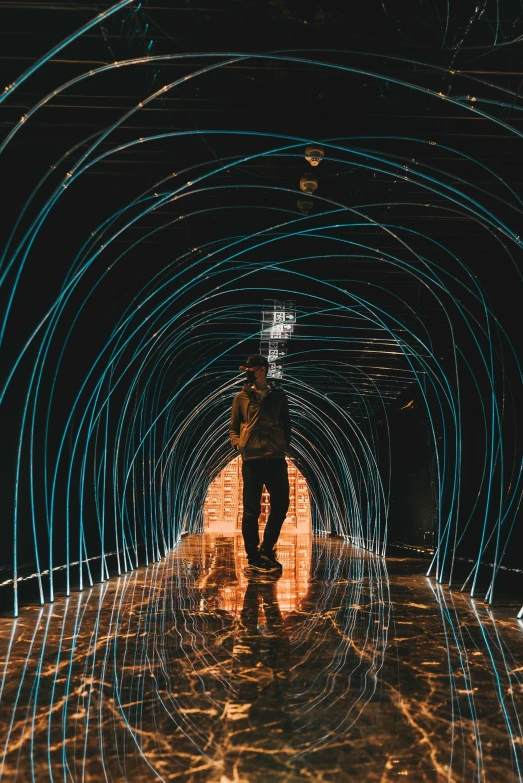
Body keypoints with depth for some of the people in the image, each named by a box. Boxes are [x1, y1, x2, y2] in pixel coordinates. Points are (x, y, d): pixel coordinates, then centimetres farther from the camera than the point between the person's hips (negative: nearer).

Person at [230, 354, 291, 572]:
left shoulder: (278, 395, 11)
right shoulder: (241, 397, 9)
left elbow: (286, 425, 16)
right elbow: (233, 428, 12)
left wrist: (285, 445, 3)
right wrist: (238, 444, -5)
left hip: (276, 458, 1)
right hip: (251, 458, -1)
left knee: (281, 505, 4)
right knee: (251, 509, 1)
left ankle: (266, 549, 22)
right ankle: (253, 557, 11)